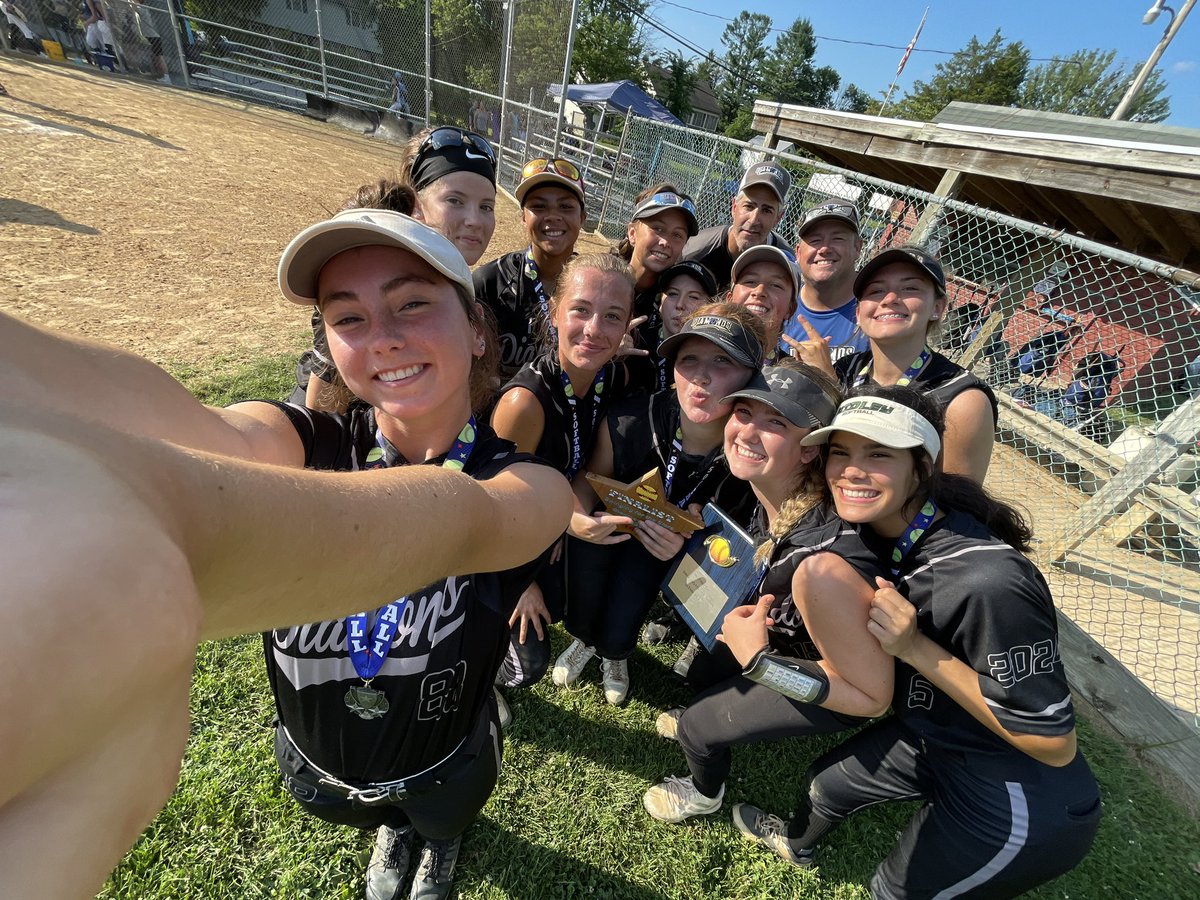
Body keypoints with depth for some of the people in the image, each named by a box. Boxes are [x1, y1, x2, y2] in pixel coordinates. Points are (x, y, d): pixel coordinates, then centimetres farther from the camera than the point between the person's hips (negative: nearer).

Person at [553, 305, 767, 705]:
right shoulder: (627, 421, -34)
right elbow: (591, 476, -12)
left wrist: (685, 544, -33)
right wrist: (577, 518, -33)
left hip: (660, 537, 0)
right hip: (605, 519, 0)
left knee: (616, 637, -3)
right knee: (581, 621, 1)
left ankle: (615, 655, 41)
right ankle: (584, 640, 45)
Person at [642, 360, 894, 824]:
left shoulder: (821, 565, -43)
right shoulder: (769, 495, -20)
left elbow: (872, 696, -28)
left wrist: (756, 659, -31)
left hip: (835, 692, -6)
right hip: (786, 637, 6)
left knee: (694, 728, 4)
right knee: (700, 671, 19)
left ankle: (705, 793, 41)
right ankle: (710, 719, 56)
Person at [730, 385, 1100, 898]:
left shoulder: (989, 583, -37)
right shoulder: (872, 530, -14)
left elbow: (1054, 744, -24)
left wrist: (915, 647, -35)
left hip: (1022, 802, -6)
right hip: (932, 737, 7)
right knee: (825, 781, 27)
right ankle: (797, 845, 62)